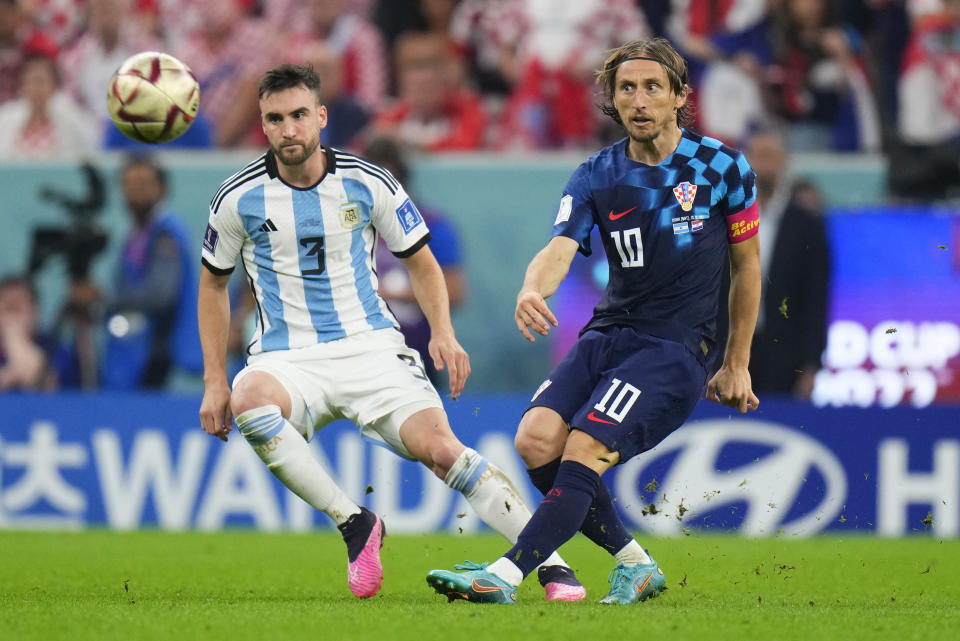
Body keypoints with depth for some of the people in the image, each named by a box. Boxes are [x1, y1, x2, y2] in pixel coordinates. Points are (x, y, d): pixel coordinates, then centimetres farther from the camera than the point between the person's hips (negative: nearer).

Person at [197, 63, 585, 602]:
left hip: (371, 349, 0)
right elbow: (214, 283, 14)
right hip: (288, 360, 0)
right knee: (248, 401, -35)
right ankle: (354, 523, -21)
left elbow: (422, 263, 13)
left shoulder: (368, 185, -1)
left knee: (439, 446, -24)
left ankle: (551, 563, -18)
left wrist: (444, 332, -5)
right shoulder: (240, 199, -1)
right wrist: (214, 381, 7)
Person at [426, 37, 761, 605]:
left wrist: (737, 366, 12)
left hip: (677, 347, -5)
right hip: (608, 335, 5)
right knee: (537, 440, -16)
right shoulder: (596, 177, 6)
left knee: (582, 451, -22)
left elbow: (747, 265, 11)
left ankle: (506, 576, -25)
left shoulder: (724, 168, 0)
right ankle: (635, 564, 0)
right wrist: (532, 290, -34)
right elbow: (560, 250, -9)